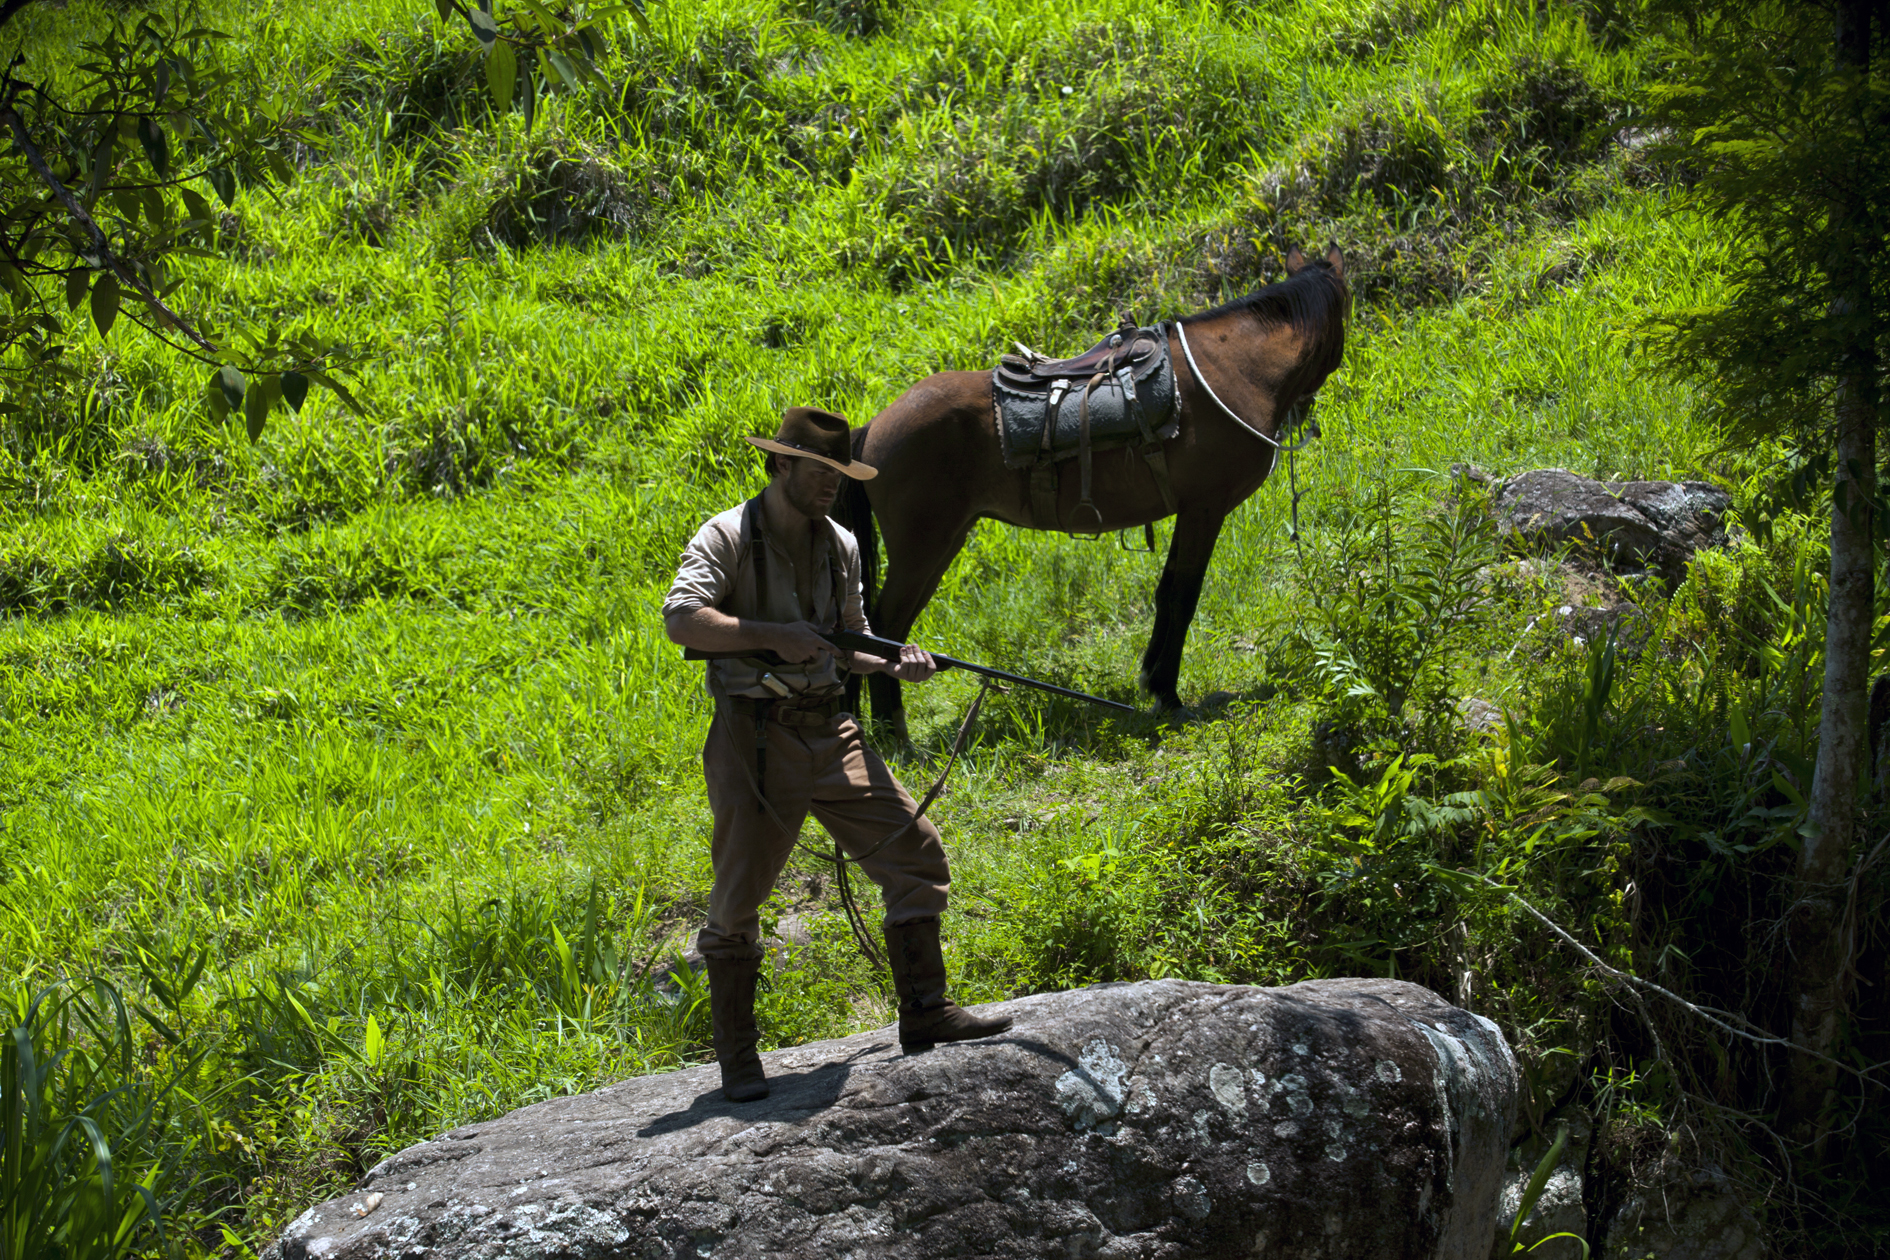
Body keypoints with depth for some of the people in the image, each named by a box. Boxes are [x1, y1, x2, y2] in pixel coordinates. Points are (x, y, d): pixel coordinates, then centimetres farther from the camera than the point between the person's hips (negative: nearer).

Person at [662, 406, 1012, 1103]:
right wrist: (774, 636, -28)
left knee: (916, 855, 0)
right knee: (737, 900, -4)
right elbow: (680, 619, -22)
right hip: (755, 739, -6)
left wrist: (893, 665, 2)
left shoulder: (840, 546, 13)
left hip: (832, 733, 6)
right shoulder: (727, 537, -7)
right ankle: (737, 1057, 7)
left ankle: (925, 1013, 8)